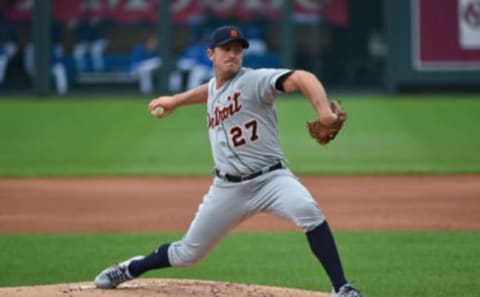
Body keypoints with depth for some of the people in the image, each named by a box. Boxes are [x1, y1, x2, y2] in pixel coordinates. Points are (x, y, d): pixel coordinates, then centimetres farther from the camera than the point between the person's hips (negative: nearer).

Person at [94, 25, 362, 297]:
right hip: (228, 187, 5)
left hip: (270, 178, -5)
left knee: (308, 211, -35)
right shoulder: (214, 88, 11)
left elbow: (302, 78, -27)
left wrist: (323, 111, -44)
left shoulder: (255, 80, -11)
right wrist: (175, 101, 46)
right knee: (189, 252, 11)